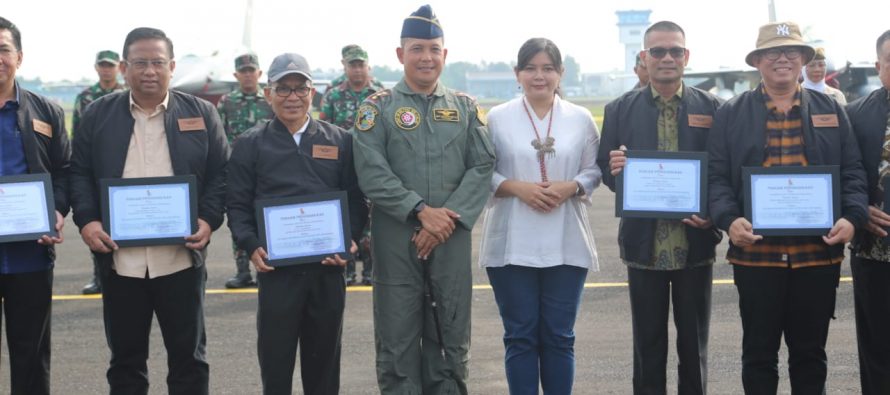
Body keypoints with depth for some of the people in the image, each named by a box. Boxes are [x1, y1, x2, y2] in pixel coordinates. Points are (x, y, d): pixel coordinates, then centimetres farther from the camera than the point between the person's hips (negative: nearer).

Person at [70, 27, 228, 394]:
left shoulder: (201, 113, 4)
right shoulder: (98, 114, 6)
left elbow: (221, 173, 4)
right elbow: (79, 172, 7)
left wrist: (209, 220, -10)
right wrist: (86, 220, -8)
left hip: (180, 257, -1)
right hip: (119, 258, 1)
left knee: (188, 356, 8)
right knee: (125, 358, 12)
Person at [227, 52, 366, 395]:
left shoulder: (340, 141, 9)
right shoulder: (250, 145, 7)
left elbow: (356, 200, 7)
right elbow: (238, 205, 3)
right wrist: (251, 245, -12)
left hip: (329, 267, 1)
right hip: (276, 268, -1)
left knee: (324, 363, 11)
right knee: (275, 360, 2)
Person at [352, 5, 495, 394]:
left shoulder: (466, 107, 9)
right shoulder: (377, 107, 1)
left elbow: (482, 167, 1)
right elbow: (372, 173, -9)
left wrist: (449, 217, -11)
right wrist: (422, 211, -16)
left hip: (452, 239, 2)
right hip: (396, 240, -2)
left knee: (450, 339, 9)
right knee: (398, 341, 3)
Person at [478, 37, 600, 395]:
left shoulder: (581, 118, 4)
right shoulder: (497, 118, 2)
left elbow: (593, 170, 7)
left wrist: (570, 187, -12)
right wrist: (516, 187, -14)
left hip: (566, 246, 1)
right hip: (512, 246, -1)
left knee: (559, 337, 7)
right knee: (520, 336, 5)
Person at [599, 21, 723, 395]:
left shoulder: (711, 107, 1)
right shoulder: (620, 109, 3)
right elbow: (604, 170, 2)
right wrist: (614, 168, -20)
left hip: (694, 241, 0)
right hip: (644, 242, 0)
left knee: (694, 344, 11)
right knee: (648, 345, 10)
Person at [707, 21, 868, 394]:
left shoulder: (830, 109, 9)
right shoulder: (731, 114, 4)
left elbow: (852, 171, 8)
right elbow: (716, 176, 0)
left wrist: (852, 217, -10)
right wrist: (729, 219, -18)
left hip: (818, 252, 1)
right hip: (756, 253, -1)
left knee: (810, 353, 12)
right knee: (759, 353, 8)